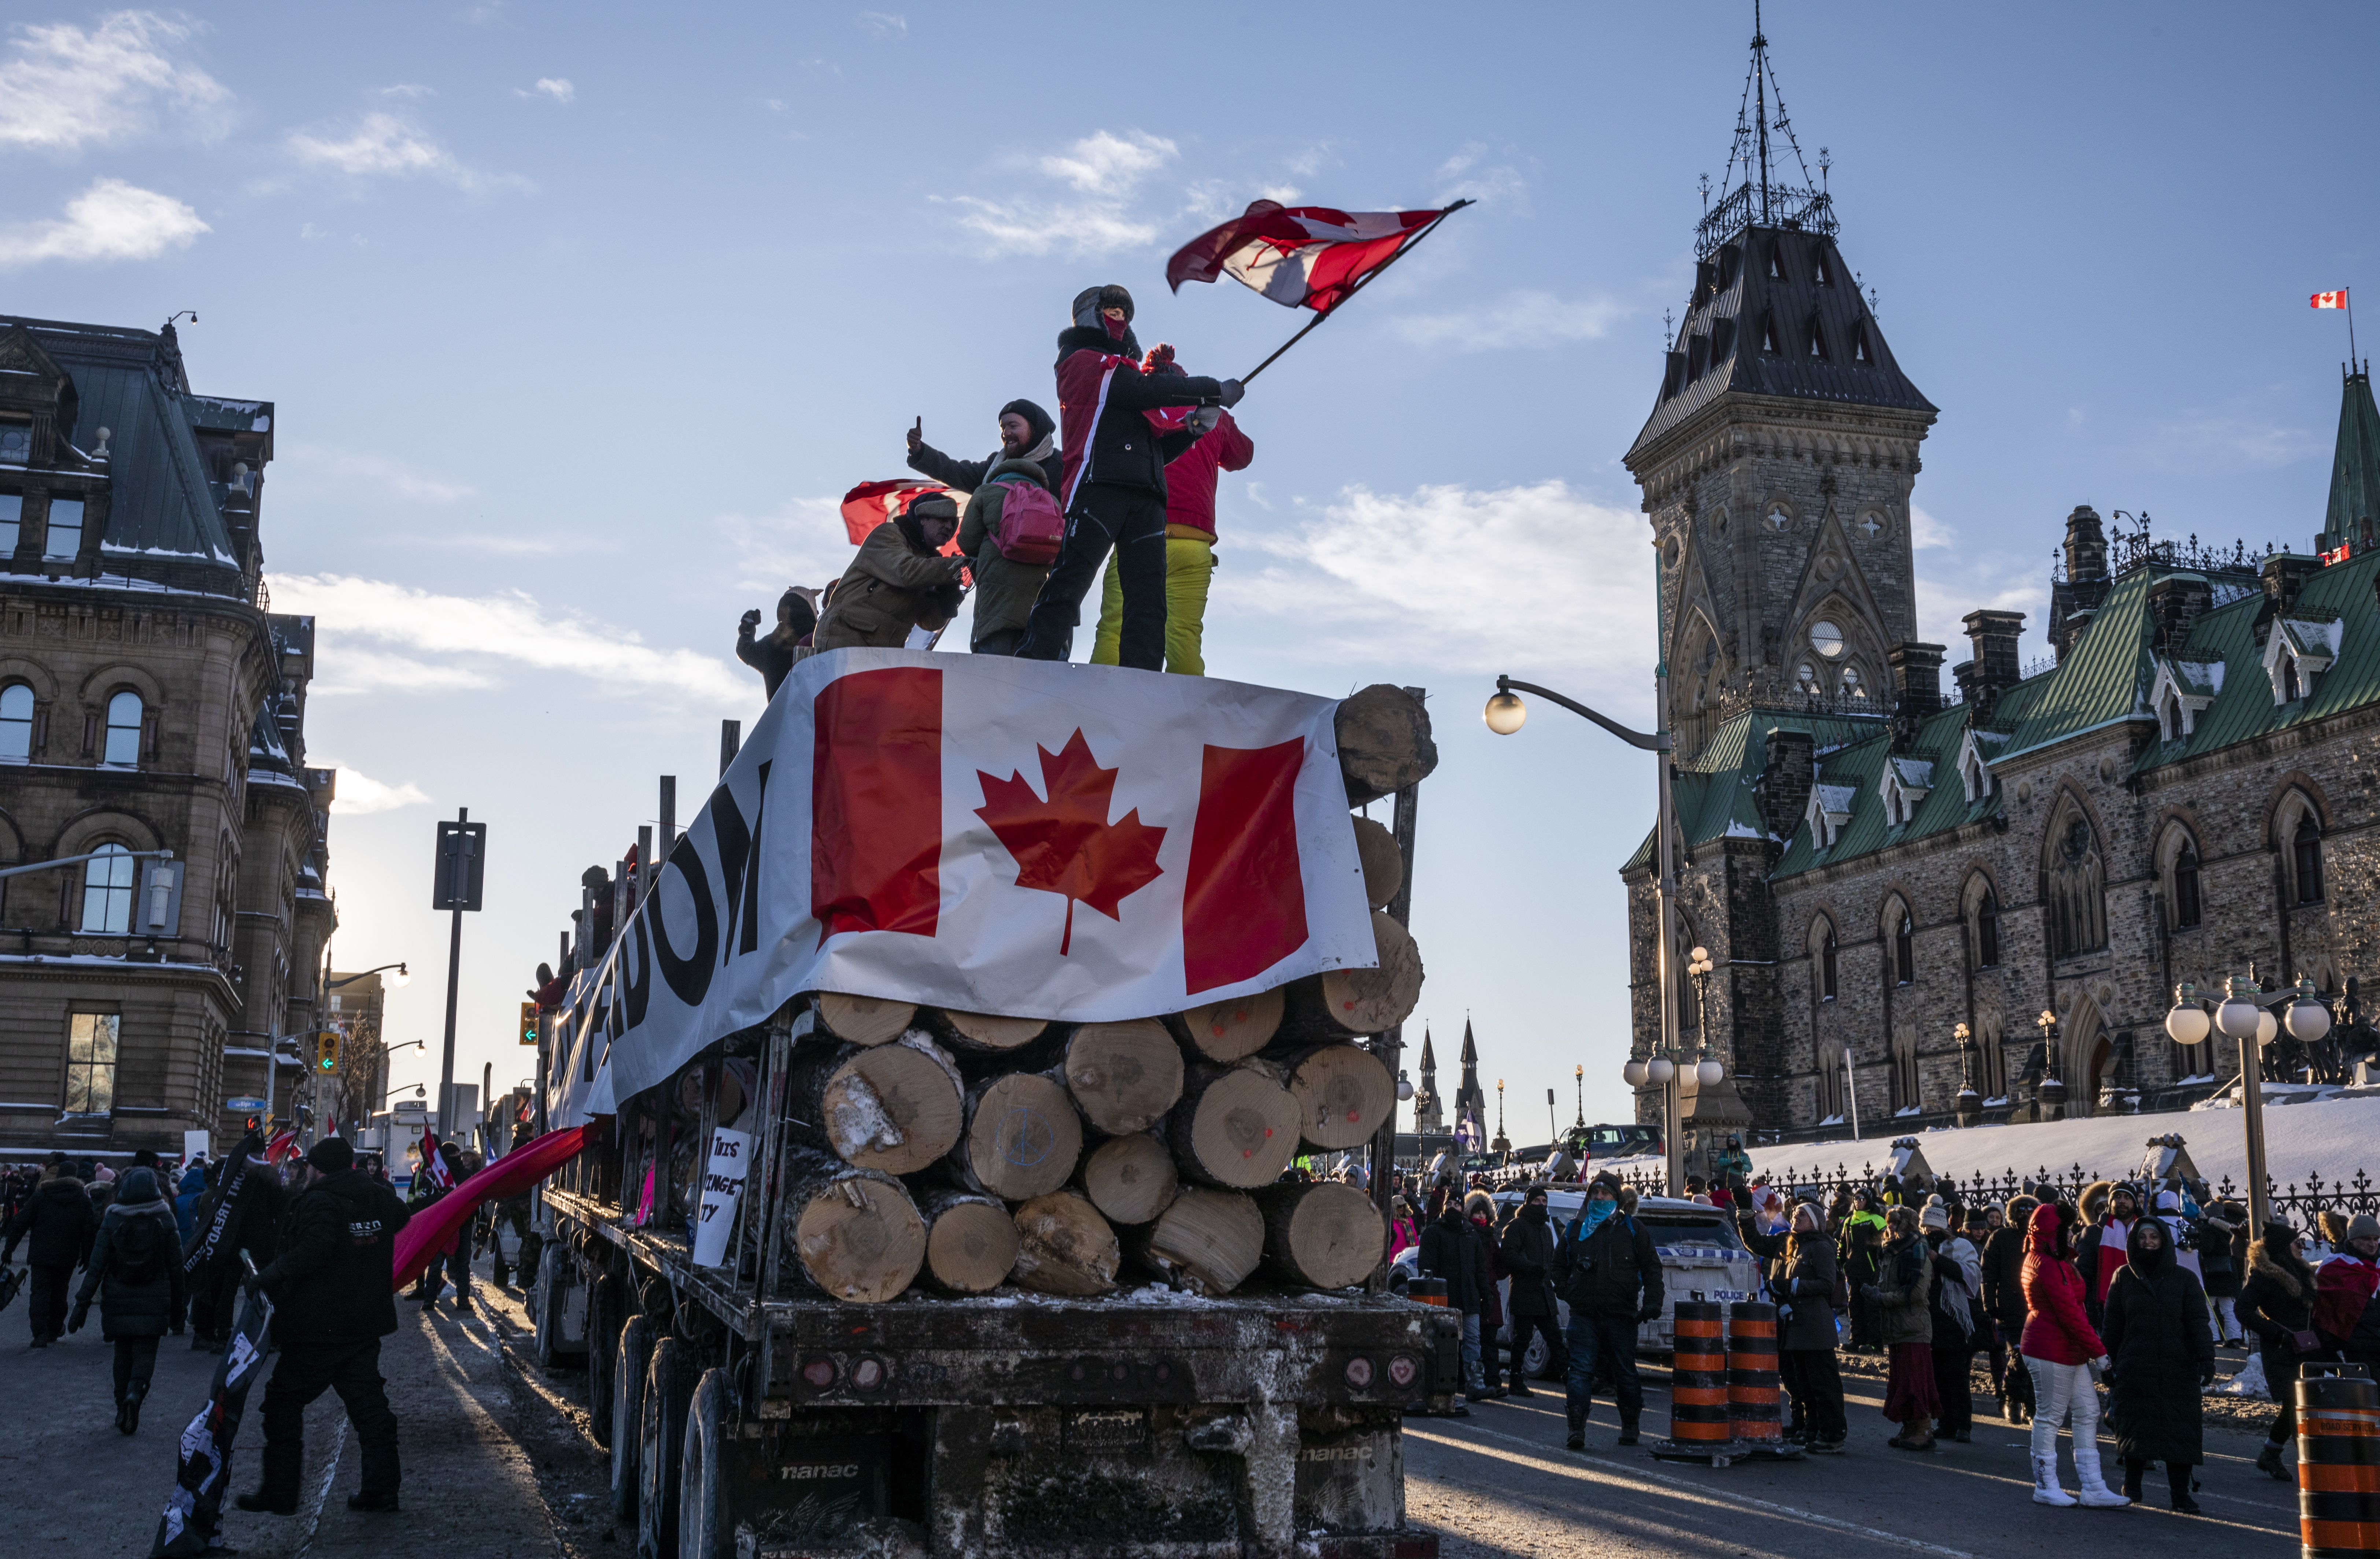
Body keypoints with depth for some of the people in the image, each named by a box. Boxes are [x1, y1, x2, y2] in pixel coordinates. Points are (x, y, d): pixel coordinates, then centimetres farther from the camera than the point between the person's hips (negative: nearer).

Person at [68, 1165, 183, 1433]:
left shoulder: (112, 1220, -3)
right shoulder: (165, 1220, -3)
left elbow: (97, 1265, -6)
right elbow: (176, 1268, 1)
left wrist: (83, 1303, -2)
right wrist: (177, 1308, 10)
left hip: (119, 1299, 1)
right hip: (154, 1300, -1)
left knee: (123, 1352, 14)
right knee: (146, 1351, 2)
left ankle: (122, 1408, 15)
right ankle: (136, 1391, -26)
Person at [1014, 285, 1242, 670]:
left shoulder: (1126, 373, 34)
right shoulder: (1082, 360, 12)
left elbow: (1155, 449, 28)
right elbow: (1145, 391, -3)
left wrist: (1191, 430, 10)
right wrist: (1215, 390, 2)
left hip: (1146, 496, 8)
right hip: (1099, 485, -7)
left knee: (1148, 601, -7)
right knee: (1068, 585, -17)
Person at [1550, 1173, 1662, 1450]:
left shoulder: (1633, 1230, 4)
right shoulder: (1575, 1230, 10)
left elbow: (1652, 1267, 6)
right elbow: (1559, 1264, 22)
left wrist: (1651, 1302, -6)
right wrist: (1565, 1290, 5)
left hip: (1621, 1315, -1)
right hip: (1584, 1315, 1)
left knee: (1625, 1373, 9)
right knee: (1580, 1372, -10)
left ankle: (1630, 1425, 26)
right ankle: (1577, 1429, -13)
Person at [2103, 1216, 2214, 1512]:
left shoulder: (2185, 1279, 5)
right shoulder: (2124, 1278, 8)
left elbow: (2198, 1323, 0)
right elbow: (2112, 1325, 10)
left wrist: (2206, 1359, -12)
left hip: (2179, 1370, -1)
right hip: (2134, 1370, 1)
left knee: (2180, 1430, -2)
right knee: (2134, 1428, 2)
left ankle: (2181, 1494, 5)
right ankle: (2131, 1486, 16)